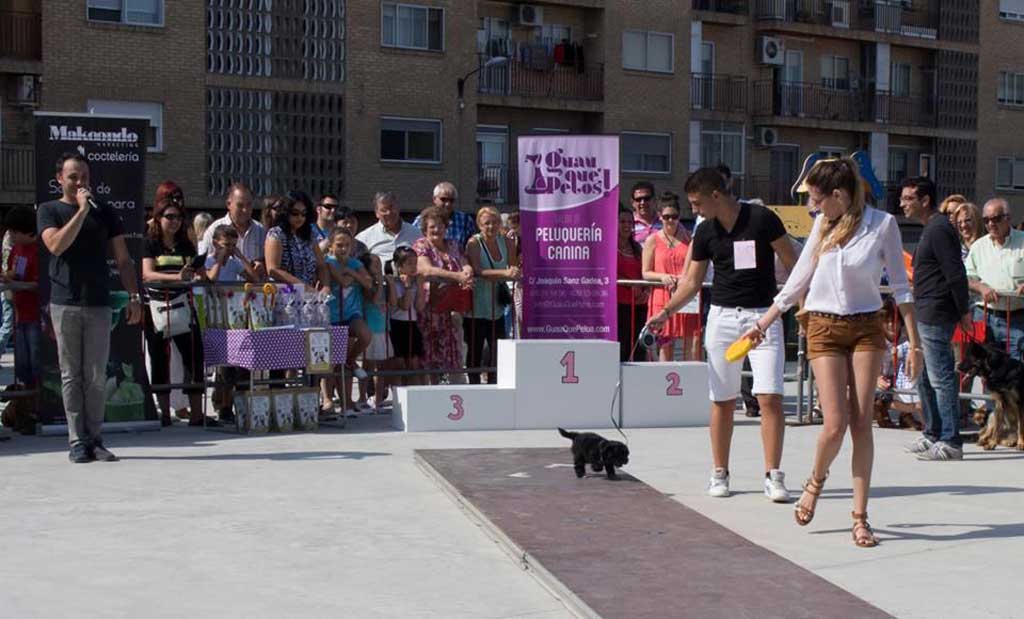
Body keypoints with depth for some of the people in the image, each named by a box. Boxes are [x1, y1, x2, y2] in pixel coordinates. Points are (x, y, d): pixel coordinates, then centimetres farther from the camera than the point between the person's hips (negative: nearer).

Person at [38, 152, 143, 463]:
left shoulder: (104, 212, 12)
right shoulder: (49, 210, 6)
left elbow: (123, 259, 11)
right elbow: (56, 245, -13)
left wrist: (134, 297, 2)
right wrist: (81, 210, -14)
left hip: (98, 304, 2)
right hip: (65, 304, -1)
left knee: (96, 376, 2)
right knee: (71, 375, 1)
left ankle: (94, 439, 8)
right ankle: (77, 440, 5)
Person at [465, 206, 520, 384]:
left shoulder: (506, 243, 5)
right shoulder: (474, 243, -10)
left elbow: (514, 269, 14)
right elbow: (478, 271, -24)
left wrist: (516, 273, -8)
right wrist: (505, 273, -35)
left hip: (497, 308, 5)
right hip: (476, 309, -5)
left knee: (498, 352, 9)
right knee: (475, 353, 4)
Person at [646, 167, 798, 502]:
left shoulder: (762, 219, -8)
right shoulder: (705, 233, 4)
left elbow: (792, 262, -2)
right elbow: (692, 281, 10)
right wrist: (665, 311, -2)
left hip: (763, 315, -3)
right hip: (722, 316, 3)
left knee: (770, 397, -11)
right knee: (722, 400, 6)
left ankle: (773, 475, -4)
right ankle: (720, 474, 17)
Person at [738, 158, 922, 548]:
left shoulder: (883, 224, -4)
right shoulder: (822, 225, 6)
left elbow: (900, 285, 0)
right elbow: (797, 282, 13)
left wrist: (914, 342, -4)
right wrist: (762, 324, 13)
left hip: (867, 328, -1)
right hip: (824, 329, 1)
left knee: (862, 424, -2)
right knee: (836, 424, -9)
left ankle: (860, 516, 6)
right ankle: (816, 481, 21)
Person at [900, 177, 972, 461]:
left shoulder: (939, 229, -15)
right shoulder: (930, 229, 18)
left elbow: (956, 275, -19)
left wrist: (964, 312, -17)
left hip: (936, 317, -11)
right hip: (925, 316, 11)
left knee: (941, 379, -7)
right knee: (925, 379, 16)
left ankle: (950, 443, -4)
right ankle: (933, 435, 25)